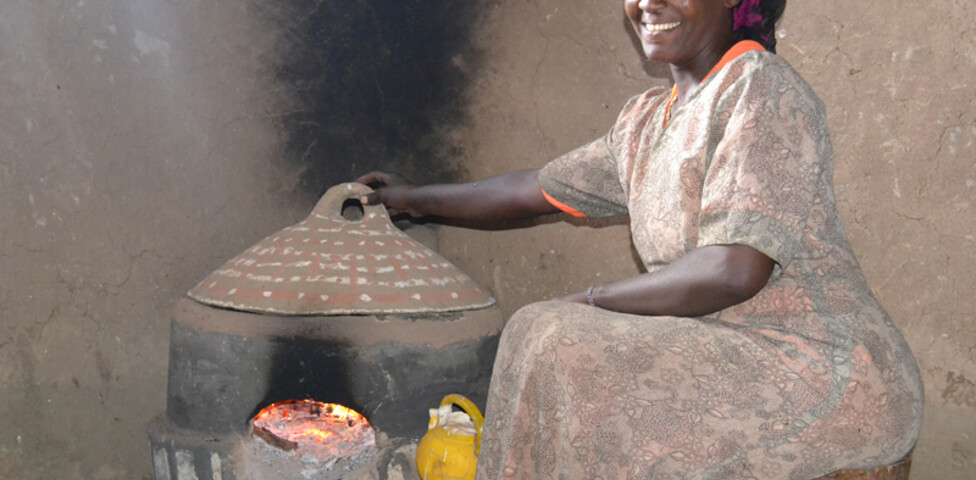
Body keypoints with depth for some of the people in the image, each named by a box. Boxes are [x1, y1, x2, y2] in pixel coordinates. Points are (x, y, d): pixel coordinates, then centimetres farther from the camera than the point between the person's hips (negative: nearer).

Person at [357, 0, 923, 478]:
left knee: (567, 356, -20)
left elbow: (733, 272, -22)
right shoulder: (647, 121, 12)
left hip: (823, 371, -9)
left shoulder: (763, 90, -13)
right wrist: (418, 198, 36)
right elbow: (536, 190, 25)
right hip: (732, 361, 9)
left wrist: (591, 302, -10)